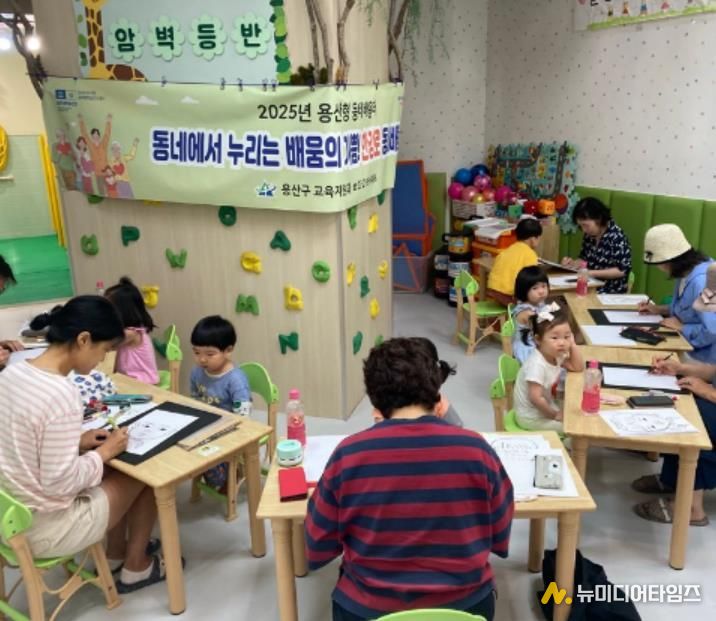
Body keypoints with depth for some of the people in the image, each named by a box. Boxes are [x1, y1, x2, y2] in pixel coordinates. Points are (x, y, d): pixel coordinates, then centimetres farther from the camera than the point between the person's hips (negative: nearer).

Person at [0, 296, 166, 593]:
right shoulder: (61, 393, -29)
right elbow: (60, 482, -26)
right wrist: (104, 451, -11)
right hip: (43, 529, -8)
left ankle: (116, 554, 38)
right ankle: (135, 568, 28)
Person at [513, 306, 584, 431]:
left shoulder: (557, 355, -2)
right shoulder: (537, 365, -31)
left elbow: (578, 368, 1)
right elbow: (535, 398, -32)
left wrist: (572, 344, -8)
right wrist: (555, 415, -18)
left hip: (545, 409, 9)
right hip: (532, 417, -9)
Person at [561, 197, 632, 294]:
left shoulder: (616, 236, -14)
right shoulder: (589, 234, 6)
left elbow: (622, 270, -16)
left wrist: (592, 273, -20)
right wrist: (573, 263, -3)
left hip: (610, 292, -6)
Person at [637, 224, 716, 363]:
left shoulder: (702, 280, -28)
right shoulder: (686, 272, 4)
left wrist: (681, 327, -20)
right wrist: (660, 309, 7)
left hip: (703, 357, -9)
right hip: (691, 347, 9)